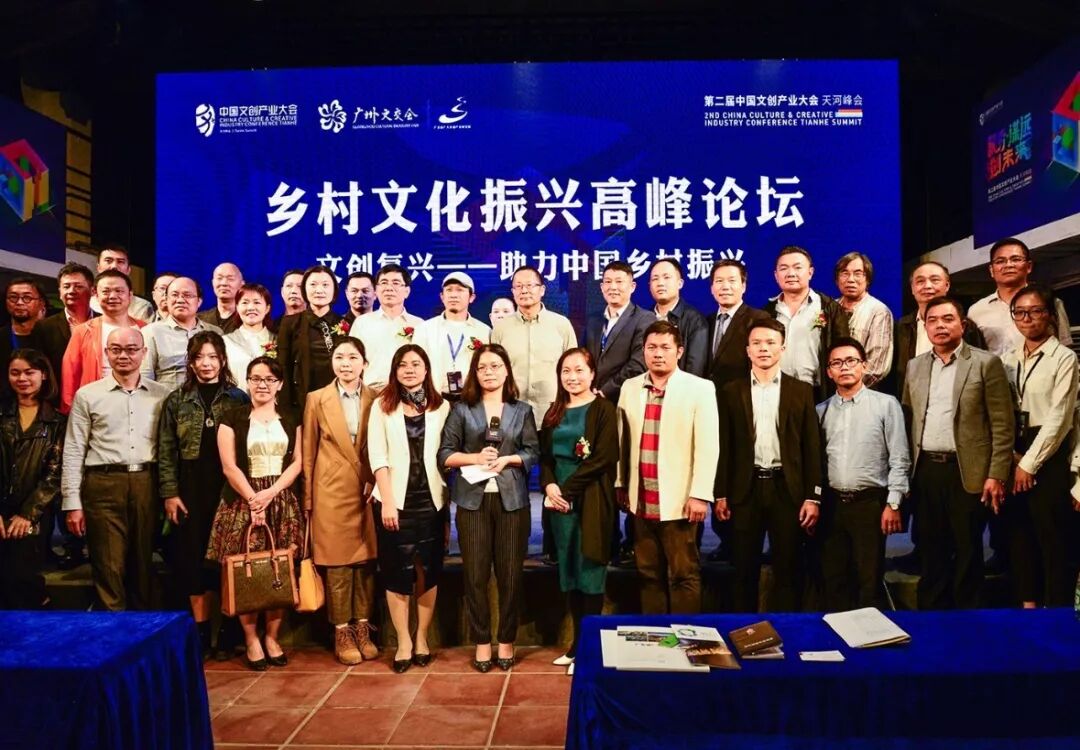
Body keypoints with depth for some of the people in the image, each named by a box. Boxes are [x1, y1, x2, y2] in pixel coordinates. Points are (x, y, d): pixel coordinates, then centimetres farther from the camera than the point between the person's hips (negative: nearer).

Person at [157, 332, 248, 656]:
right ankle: (200, 630, 14)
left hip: (229, 486, -1)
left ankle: (227, 630, 11)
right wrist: (169, 493, -2)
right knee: (195, 556, 4)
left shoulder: (238, 398, 4)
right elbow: (166, 451, 5)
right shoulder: (176, 400, 8)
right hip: (191, 487, 1)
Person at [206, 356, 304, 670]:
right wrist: (253, 498, -11)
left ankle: (272, 638, 13)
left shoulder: (290, 420, 11)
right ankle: (251, 641, 10)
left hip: (282, 503, 2)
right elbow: (229, 467, -3)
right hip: (243, 502, -2)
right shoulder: (232, 419, 4)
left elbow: (297, 463, 4)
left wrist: (270, 493, -9)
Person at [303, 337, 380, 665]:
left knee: (366, 560, 7)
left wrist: (378, 486, -3)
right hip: (332, 493, -1)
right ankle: (341, 633, 15)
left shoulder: (376, 400, 3)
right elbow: (308, 454, 3)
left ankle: (363, 628, 20)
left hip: (367, 492, 1)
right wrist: (307, 499, 1)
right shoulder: (317, 399, 1)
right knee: (337, 563, 3)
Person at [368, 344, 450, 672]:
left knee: (429, 570, 8)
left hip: (431, 500, 1)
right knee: (397, 571, 3)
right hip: (395, 500, -1)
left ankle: (422, 637, 23)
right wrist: (387, 501, -10)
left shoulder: (442, 407, 6)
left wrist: (448, 493, -9)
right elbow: (377, 456, -3)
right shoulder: (382, 406, 3)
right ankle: (404, 642, 15)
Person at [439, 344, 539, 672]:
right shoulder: (462, 409, 5)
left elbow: (534, 452, 5)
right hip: (473, 499, 0)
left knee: (510, 574, 4)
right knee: (475, 574, 3)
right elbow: (444, 454, 2)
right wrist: (474, 458, -13)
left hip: (512, 500, 1)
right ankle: (482, 642, 17)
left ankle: (506, 641, 20)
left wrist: (508, 459, -11)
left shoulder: (522, 410, 8)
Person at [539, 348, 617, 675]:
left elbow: (603, 458, -13)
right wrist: (549, 486, -8)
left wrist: (567, 489, -14)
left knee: (589, 572, 0)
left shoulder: (604, 410, -5)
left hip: (591, 500, -5)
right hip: (560, 500, 6)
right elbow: (545, 456, 12)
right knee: (568, 572, 9)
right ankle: (577, 643, 20)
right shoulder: (554, 413, 14)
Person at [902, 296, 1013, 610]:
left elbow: (1002, 424, -5)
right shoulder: (915, 366, 11)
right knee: (931, 550, 11)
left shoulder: (986, 363, -2)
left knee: (968, 551, 5)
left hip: (967, 472, -4)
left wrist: (997, 475, -10)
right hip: (925, 471, 4)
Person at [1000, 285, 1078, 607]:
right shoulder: (1008, 359, 10)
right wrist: (1013, 457, -5)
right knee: (1019, 533, 10)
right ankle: (1027, 603, 21)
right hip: (1013, 456, 5)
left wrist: (1029, 463, -12)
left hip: (1047, 455, -5)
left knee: (1053, 538, -1)